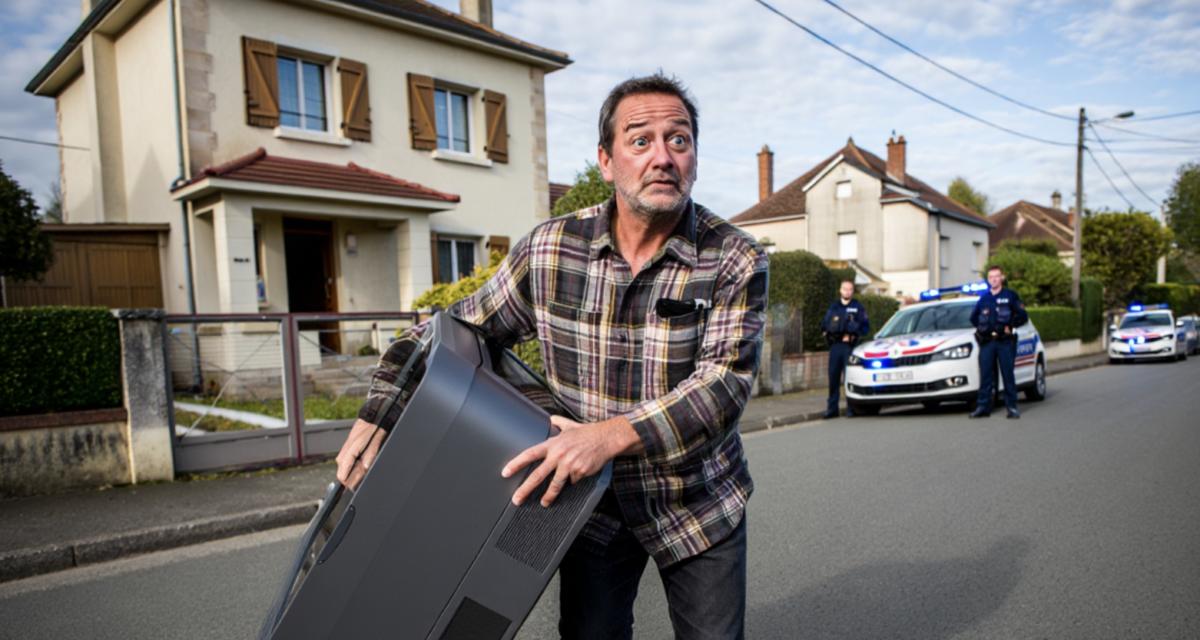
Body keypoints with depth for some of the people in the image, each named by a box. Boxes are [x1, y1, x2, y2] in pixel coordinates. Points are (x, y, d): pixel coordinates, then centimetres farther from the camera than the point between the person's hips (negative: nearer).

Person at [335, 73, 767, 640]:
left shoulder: (736, 261, -15)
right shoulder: (550, 249, -11)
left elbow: (725, 381, -26)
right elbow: (459, 331, -1)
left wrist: (613, 434, -40)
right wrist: (378, 416, -9)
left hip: (698, 506, 0)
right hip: (592, 499, 1)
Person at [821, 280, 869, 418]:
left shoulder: (858, 307, 8)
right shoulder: (833, 307, 17)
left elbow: (866, 327, 6)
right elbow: (824, 324, 17)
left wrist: (854, 333, -8)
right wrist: (828, 332, -3)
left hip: (850, 346, -3)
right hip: (835, 345, 3)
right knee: (833, 376, 2)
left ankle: (851, 407, -1)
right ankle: (832, 408, 8)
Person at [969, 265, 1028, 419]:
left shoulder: (1010, 295, 4)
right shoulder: (984, 298, 14)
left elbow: (1023, 316, 2)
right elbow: (973, 317, 25)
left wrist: (1009, 326, -4)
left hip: (1005, 341, -3)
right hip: (986, 342, 3)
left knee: (1008, 375, -1)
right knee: (985, 375, 1)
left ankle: (1012, 407, 5)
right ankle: (983, 406, 3)